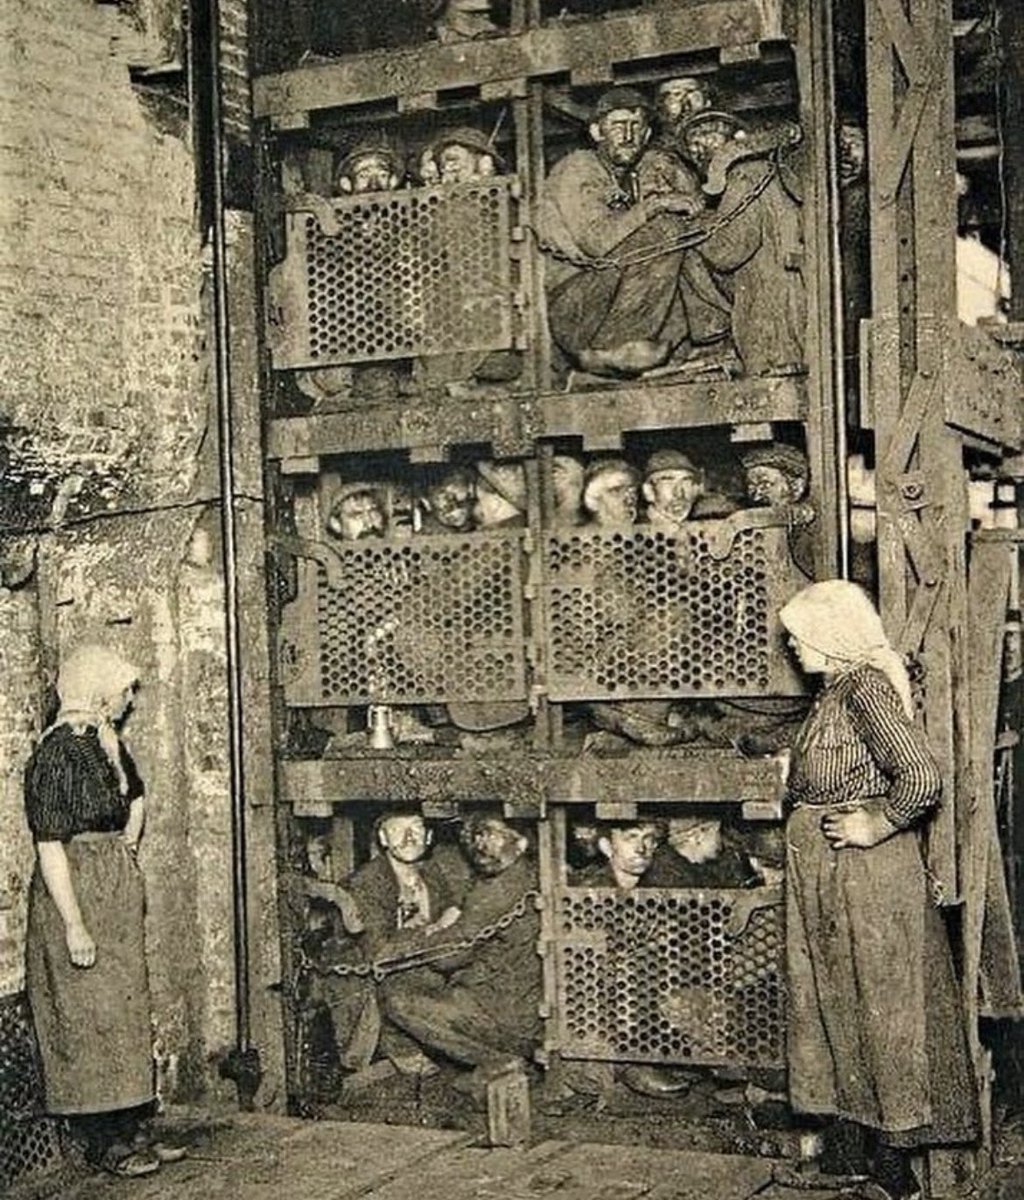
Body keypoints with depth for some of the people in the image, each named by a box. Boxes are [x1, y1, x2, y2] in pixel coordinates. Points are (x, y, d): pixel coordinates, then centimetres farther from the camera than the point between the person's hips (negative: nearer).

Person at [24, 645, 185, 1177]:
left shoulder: (108, 745, 9)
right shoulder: (57, 755, -17)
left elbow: (136, 798, 30)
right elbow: (50, 848, -21)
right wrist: (74, 927, -23)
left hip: (118, 894, 9)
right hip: (77, 895, -9)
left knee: (127, 1010, 13)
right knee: (88, 1017, -1)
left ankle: (131, 1130, 22)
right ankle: (105, 1144, 8)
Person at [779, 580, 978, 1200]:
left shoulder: (866, 687, -18)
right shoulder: (838, 688, 11)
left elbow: (922, 776, -29)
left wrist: (874, 826, -20)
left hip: (866, 871, -10)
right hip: (827, 872, 10)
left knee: (880, 1004, 0)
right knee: (843, 1003, 15)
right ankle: (876, 1147, 26)